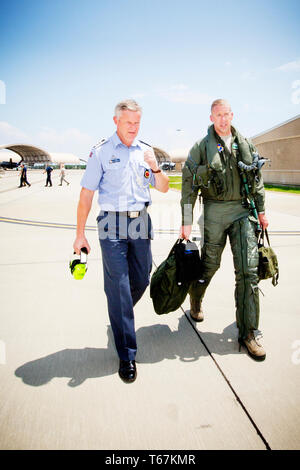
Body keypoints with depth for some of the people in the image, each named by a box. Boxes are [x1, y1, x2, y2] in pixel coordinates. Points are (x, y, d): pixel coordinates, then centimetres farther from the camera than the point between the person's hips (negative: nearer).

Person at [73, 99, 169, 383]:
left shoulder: (145, 151, 11)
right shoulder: (101, 152, -1)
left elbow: (163, 189, 11)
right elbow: (86, 194, -2)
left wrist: (154, 167, -9)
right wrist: (80, 234, -4)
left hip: (141, 222, 5)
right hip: (113, 224, -4)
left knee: (141, 280, 11)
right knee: (118, 287, -4)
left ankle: (120, 317, 42)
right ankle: (126, 355, 5)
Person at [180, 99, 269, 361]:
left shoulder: (245, 144, 10)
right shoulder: (202, 147, 0)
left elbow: (257, 179, 16)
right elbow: (189, 185, -2)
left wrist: (261, 210, 12)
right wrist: (187, 221, -8)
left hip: (243, 210, 3)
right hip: (215, 211, -2)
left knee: (249, 270, -4)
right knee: (210, 264, 8)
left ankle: (247, 333, 6)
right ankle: (195, 302, 40)